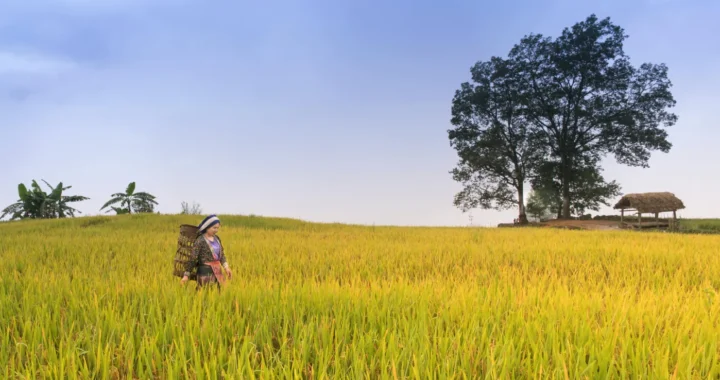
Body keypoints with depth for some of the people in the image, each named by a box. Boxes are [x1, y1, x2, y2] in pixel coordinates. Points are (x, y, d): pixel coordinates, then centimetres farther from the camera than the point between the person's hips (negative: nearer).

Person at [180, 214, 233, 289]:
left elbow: (221, 254, 12)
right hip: (205, 272, -7)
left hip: (217, 272, 7)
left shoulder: (217, 238, 9)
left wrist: (226, 267, -1)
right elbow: (192, 258, -11)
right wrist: (186, 275, -10)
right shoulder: (200, 241, -12)